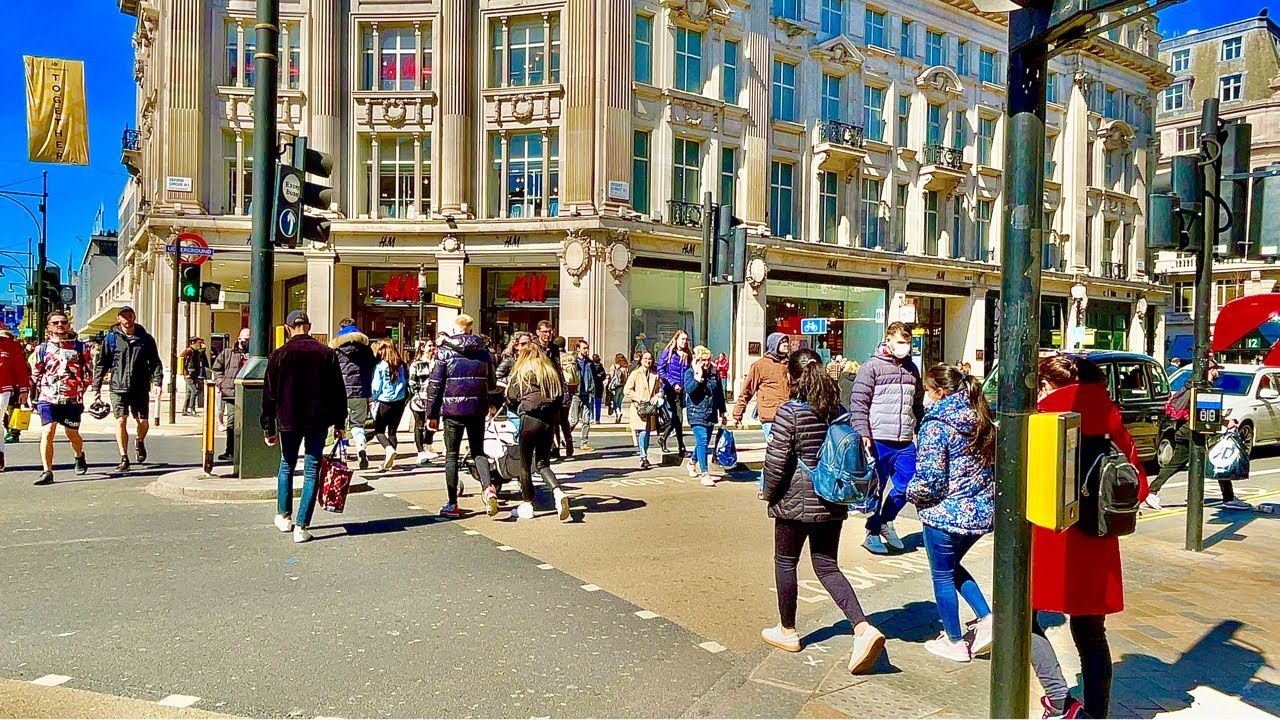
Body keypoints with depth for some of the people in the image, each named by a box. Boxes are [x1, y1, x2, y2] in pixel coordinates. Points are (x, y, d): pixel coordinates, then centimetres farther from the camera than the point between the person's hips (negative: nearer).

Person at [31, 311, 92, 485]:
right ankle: (47, 472, -12)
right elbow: (35, 375, 17)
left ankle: (80, 456, 41)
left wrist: (79, 388, 7)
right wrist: (44, 390, 10)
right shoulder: (42, 349, 10)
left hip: (73, 399, 0)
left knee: (72, 433, 10)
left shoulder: (80, 347, 8)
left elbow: (88, 371, 11)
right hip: (48, 399, 0)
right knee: (47, 432, -13)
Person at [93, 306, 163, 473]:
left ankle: (140, 443, 35)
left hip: (140, 387, 1)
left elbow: (155, 362, 7)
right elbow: (102, 364, 8)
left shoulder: (145, 339, 6)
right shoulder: (111, 338, 5)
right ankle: (124, 459, 2)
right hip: (118, 387, -1)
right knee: (121, 421, -6)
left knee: (143, 422, 1)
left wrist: (157, 381, -7)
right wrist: (96, 387, 5)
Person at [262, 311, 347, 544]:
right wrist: (339, 423, 9)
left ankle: (284, 516, 30)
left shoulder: (279, 355, -3)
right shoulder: (327, 354, 0)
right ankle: (301, 526, 2)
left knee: (286, 466, 21)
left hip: (288, 421, 0)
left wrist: (269, 428, 5)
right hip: (318, 421, 0)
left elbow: (269, 394, -1)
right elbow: (338, 391, 2)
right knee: (311, 471, 4)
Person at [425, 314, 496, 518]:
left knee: (451, 455, 7)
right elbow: (490, 381, 13)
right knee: (478, 451, 14)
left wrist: (432, 413, 2)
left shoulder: (444, 351, -2)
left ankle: (452, 505, 8)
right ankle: (488, 487, -12)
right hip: (478, 409, 3)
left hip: (453, 409, -3)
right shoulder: (483, 350, 8)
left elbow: (435, 384, -3)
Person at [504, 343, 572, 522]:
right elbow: (561, 396, 12)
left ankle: (527, 504, 16)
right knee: (543, 463, 11)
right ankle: (558, 493, -13)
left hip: (529, 419, -4)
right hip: (549, 420, 4)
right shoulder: (551, 372, 16)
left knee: (525, 463, 9)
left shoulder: (520, 373, 4)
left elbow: (511, 398, 2)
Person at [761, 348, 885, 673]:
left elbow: (776, 460, -16)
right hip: (832, 502, 6)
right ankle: (864, 629, -3)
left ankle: (788, 631, 26)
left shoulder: (789, 411, -15)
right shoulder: (838, 410, 3)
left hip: (796, 501, -5)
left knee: (785, 562, 13)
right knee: (827, 566, 13)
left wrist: (769, 493, 0)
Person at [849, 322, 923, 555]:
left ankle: (886, 521, 29)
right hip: (878, 441, -5)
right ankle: (872, 534, 18)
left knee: (907, 485, 6)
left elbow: (918, 404, 23)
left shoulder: (912, 369, 15)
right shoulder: (872, 366, -4)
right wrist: (863, 434, -16)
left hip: (905, 442, 5)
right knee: (876, 488, 4)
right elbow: (858, 402, -8)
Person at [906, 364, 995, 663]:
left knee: (942, 576, 11)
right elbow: (993, 464, 13)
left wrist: (911, 493, -3)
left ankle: (955, 642, 22)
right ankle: (987, 619, 17)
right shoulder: (981, 421, 6)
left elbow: (929, 480, -22)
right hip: (982, 511, 8)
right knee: (952, 567, 26)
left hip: (946, 514, -8)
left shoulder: (935, 427, -18)